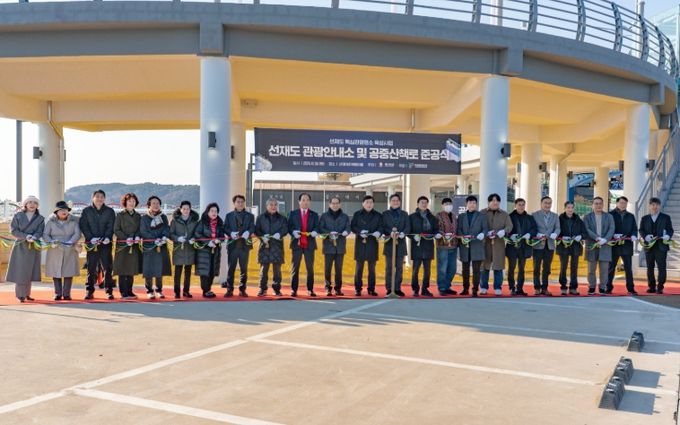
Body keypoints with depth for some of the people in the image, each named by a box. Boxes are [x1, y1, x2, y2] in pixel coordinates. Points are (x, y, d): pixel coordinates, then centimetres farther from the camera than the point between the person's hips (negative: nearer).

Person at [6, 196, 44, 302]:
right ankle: (20, 295, -2)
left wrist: (33, 238, -23)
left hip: (33, 247, 1)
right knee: (20, 270, -6)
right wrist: (25, 236, -16)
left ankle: (27, 294, 11)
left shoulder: (40, 218, 8)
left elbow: (39, 232, -2)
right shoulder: (17, 216, 6)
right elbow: (13, 230, -2)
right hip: (20, 246, -1)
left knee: (29, 270, 3)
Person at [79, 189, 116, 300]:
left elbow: (111, 226, 2)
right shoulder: (86, 211, 9)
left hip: (106, 243, 0)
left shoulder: (110, 211, 10)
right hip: (91, 243, 0)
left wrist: (107, 237, -15)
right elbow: (83, 226, 1)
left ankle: (109, 291, 1)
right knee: (91, 268, 2)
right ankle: (89, 291, 8)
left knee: (107, 267, -3)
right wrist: (91, 238, -13)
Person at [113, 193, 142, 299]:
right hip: (122, 245, -4)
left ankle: (129, 291, 13)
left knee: (132, 270, 6)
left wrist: (137, 237, -10)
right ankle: (123, 292, 0)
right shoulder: (120, 215, 1)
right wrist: (126, 238, -15)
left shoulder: (138, 216, 12)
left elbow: (140, 229, 11)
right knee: (122, 270, -3)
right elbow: (116, 230, -4)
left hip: (134, 246, 4)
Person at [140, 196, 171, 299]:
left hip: (161, 247, 3)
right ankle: (149, 291, 9)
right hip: (148, 247, -3)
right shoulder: (144, 218, 2)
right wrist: (155, 239, -18)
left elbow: (167, 229, 3)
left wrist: (164, 237, -18)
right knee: (148, 271, -4)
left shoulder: (163, 217, 12)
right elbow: (143, 232, -6)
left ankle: (159, 290, 18)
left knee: (160, 269, 5)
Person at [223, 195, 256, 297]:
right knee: (231, 268, -1)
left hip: (245, 245, 1)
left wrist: (248, 232, -21)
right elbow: (225, 228, 4)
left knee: (244, 269, 3)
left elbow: (252, 228, 1)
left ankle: (242, 290, 9)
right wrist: (231, 233, -17)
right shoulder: (229, 216, 13)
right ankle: (229, 290, 3)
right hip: (232, 245, 0)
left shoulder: (250, 216, 13)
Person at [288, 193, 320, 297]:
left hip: (309, 244, 1)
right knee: (295, 267, 1)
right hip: (297, 243, -1)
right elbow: (289, 226, 4)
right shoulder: (293, 214, 9)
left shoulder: (314, 215, 11)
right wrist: (293, 232, -16)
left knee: (310, 268, 2)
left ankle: (310, 290, 9)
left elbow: (317, 227, 5)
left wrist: (315, 232, -17)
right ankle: (294, 290, 5)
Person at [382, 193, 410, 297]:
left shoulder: (404, 214, 12)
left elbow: (408, 227, 2)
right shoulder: (385, 214, 8)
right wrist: (390, 233, -20)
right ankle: (389, 288, 2)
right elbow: (383, 227, -1)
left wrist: (402, 233, -18)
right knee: (389, 267, -2)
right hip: (389, 243, -1)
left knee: (399, 267, 2)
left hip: (401, 243, 2)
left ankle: (397, 288, 7)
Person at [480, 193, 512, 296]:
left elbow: (509, 226, 1)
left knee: (498, 266, 0)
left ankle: (498, 288, 7)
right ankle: (484, 288, 11)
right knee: (484, 266, 1)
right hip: (485, 242, -1)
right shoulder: (482, 213, 6)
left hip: (499, 243, 1)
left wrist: (504, 231, -21)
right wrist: (486, 233, -18)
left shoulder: (505, 214, 12)